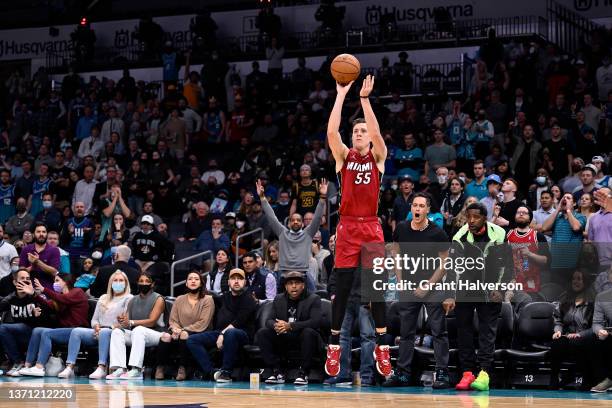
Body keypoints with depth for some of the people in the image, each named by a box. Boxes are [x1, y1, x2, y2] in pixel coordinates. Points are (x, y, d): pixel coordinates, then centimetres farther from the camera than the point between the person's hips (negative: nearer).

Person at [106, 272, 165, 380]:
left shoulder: (158, 299, -2)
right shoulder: (133, 301, 15)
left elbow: (152, 321, -15)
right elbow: (126, 321, 6)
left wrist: (131, 322, -27)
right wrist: (122, 321, -20)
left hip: (155, 334, -6)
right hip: (134, 334, 6)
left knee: (138, 329, -36)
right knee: (117, 331, -21)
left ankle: (136, 370, -46)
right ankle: (119, 368, -36)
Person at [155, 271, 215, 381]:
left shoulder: (207, 300, 2)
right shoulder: (179, 300, 16)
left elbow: (203, 324, -8)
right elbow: (173, 320, 11)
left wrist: (183, 330, -15)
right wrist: (175, 329, -13)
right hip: (181, 333, 3)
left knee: (185, 336, -37)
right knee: (166, 336, -29)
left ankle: (182, 368, -25)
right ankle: (160, 367, -16)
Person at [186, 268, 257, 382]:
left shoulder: (248, 300, -1)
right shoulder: (225, 297, 19)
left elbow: (238, 323, -13)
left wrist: (223, 334, -19)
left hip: (242, 334, -7)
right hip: (220, 331, 7)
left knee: (230, 333, -43)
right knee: (192, 340, -10)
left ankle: (226, 372, -33)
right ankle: (210, 372, -25)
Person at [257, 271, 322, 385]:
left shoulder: (313, 299, -3)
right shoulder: (279, 299, 11)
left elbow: (315, 322, -18)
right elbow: (269, 320, 3)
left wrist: (290, 326, -30)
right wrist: (275, 326, -25)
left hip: (303, 338, -4)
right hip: (283, 340, 4)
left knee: (309, 332, -36)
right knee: (262, 333, -18)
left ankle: (303, 373, -26)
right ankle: (277, 372, -16)